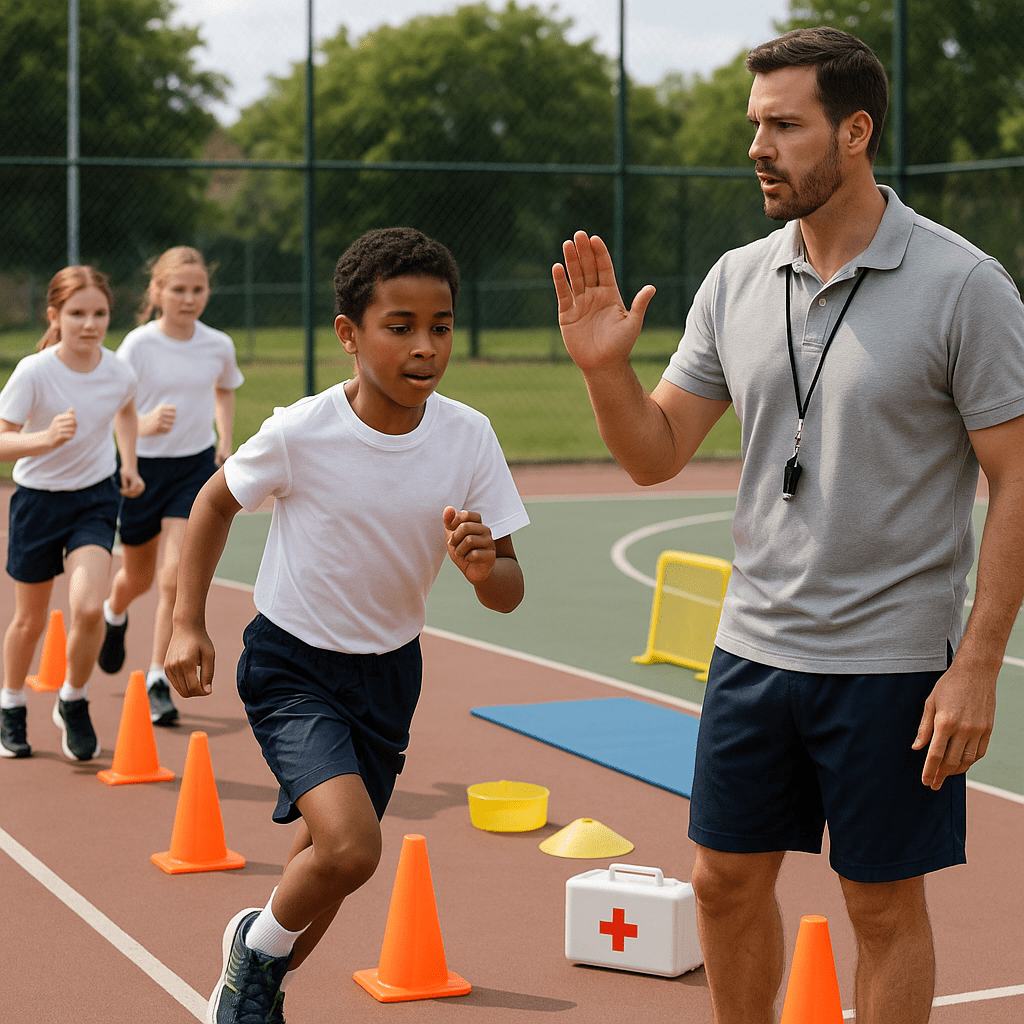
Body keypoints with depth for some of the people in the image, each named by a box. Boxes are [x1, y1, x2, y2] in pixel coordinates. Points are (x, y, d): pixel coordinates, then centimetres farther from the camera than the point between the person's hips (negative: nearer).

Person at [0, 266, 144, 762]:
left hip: (96, 498, 1)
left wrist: (129, 464, 8)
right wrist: (48, 437, -43)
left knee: (88, 608, -20)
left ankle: (74, 703, 6)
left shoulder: (120, 373, -9)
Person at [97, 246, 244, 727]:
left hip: (196, 467, 1)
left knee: (175, 576, -13)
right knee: (139, 576, 17)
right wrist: (143, 424, -33)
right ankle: (114, 615, 54)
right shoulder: (138, 345, -13)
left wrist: (225, 440, 7)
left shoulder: (219, 345, -2)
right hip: (143, 466, -1)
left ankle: (157, 679, -2)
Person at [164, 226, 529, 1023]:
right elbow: (215, 503, 0)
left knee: (329, 854, 15)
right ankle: (258, 945, 9)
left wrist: (484, 567, -31)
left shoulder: (469, 437, -13)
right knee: (349, 848, -24)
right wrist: (188, 623, -3)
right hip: (292, 664, -4)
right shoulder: (301, 433, -21)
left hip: (389, 669, 4)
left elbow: (509, 595, -9)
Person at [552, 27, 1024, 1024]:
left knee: (885, 909, 6)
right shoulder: (735, 281, 4)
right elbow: (656, 455, 8)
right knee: (726, 882, 13)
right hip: (754, 644, 5)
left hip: (894, 661, -5)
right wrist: (604, 366, -12)